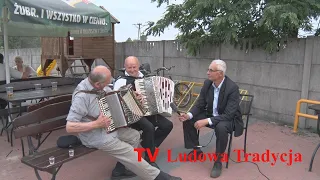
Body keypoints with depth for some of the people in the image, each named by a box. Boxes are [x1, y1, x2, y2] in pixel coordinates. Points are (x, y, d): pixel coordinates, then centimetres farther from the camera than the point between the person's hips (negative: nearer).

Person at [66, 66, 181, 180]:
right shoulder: (82, 96, -29)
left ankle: (119, 170, 19)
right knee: (129, 153, -10)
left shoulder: (98, 85, -5)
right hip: (95, 136, -9)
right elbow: (69, 127, -29)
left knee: (134, 135, 11)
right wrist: (96, 124, -31)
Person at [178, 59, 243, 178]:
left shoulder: (232, 88, -27)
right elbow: (200, 104, -2)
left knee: (221, 128, -38)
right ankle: (196, 150, 11)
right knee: (188, 121, -8)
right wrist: (188, 115, -22)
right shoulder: (207, 83, -8)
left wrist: (207, 121, -38)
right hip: (210, 114, 6)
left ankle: (218, 161, -16)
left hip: (228, 118, -6)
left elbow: (228, 115, -31)